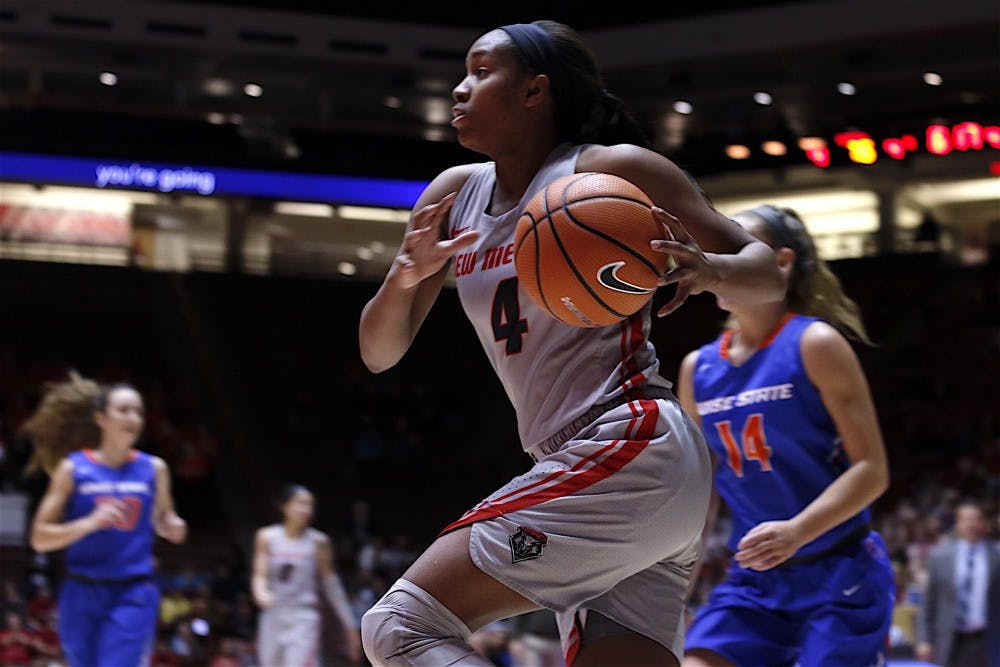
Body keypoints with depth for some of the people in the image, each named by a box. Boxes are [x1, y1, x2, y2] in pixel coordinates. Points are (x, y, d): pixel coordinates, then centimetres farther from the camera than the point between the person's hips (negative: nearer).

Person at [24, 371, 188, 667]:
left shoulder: (153, 468, 4)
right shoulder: (73, 468, -2)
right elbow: (40, 538, -5)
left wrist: (172, 526, -1)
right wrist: (90, 522, -19)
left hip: (133, 597, -1)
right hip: (82, 594, 1)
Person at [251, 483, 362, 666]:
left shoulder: (318, 542, -1)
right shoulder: (266, 537, 3)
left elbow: (332, 586, 6)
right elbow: (259, 576, -2)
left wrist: (350, 626, 5)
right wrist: (261, 593, -27)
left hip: (304, 619, -3)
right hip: (272, 618, 3)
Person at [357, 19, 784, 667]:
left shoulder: (611, 170, -5)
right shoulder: (454, 195, 14)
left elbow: (768, 273, -2)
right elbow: (378, 353, 14)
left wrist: (707, 270, -25)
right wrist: (405, 276, -7)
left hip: (629, 450, -8)